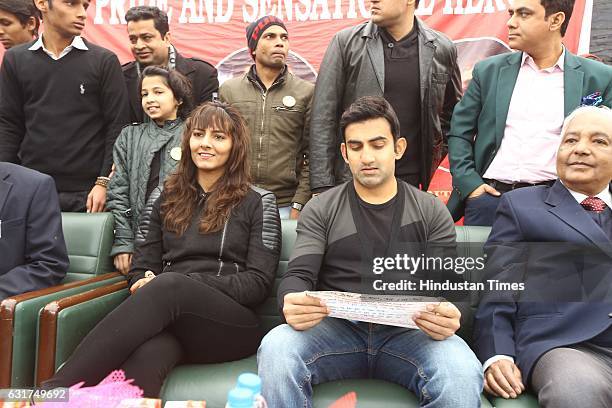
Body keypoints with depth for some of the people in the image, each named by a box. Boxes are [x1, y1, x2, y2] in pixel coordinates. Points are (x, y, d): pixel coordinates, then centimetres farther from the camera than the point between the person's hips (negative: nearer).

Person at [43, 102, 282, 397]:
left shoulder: (258, 202, 6)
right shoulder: (169, 196, 18)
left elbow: (258, 283, -2)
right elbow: (142, 267, 15)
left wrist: (184, 283, -13)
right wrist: (147, 285, -10)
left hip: (233, 325, -2)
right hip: (172, 319, 3)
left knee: (168, 285, -35)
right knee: (144, 357, -37)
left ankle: (56, 391, -36)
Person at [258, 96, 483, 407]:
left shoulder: (431, 212, 10)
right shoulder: (321, 209, 9)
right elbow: (298, 276, -1)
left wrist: (446, 318, -22)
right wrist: (293, 304, -27)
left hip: (408, 331, 1)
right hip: (336, 328, 0)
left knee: (463, 373, -31)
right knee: (275, 349, -31)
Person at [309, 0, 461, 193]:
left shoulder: (442, 49, 3)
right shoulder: (346, 42, -3)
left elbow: (452, 111, 19)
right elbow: (323, 117, -5)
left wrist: (432, 158, 9)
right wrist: (322, 185, -10)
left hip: (411, 178, 2)